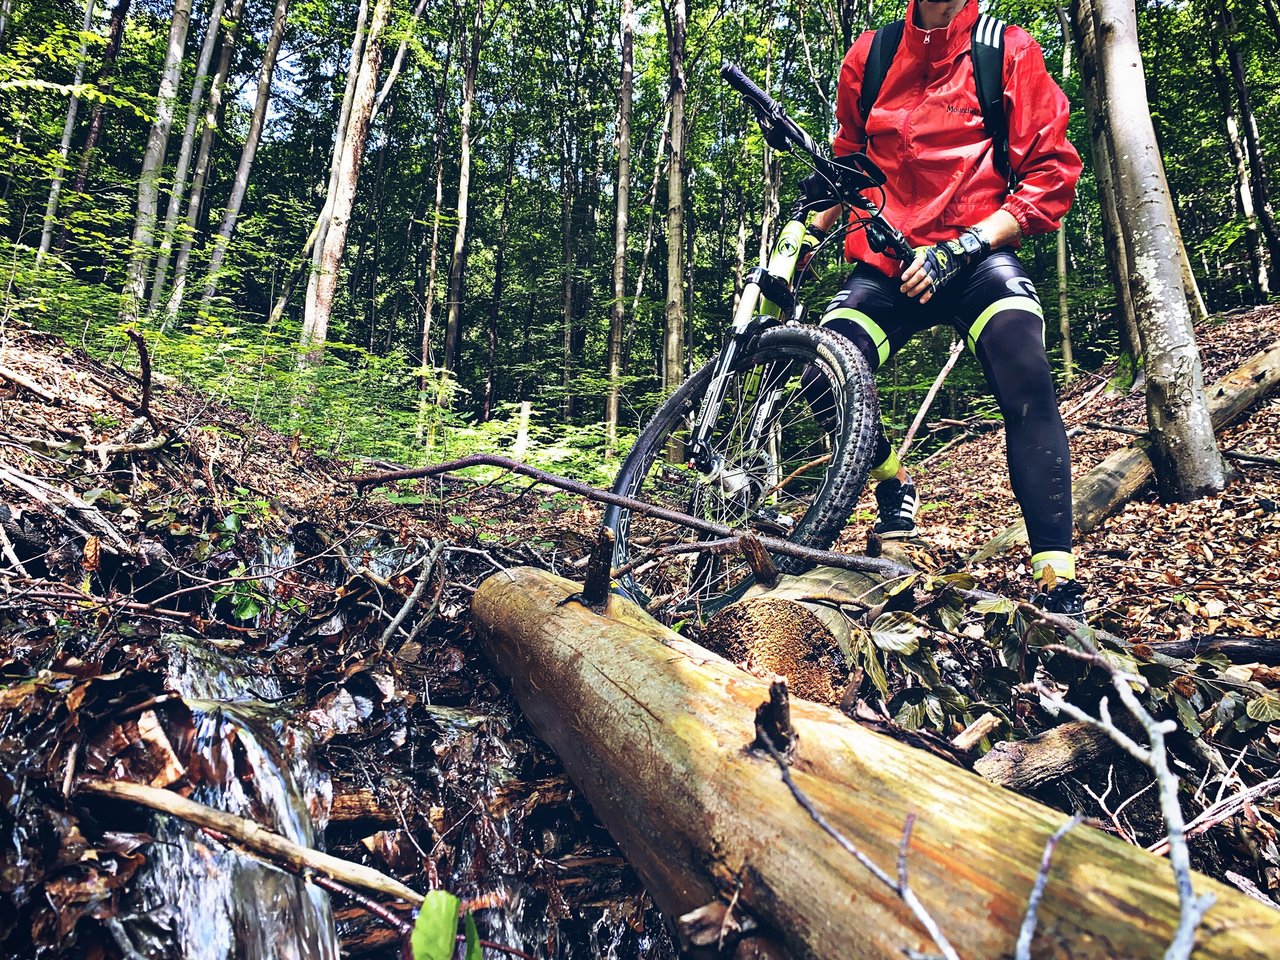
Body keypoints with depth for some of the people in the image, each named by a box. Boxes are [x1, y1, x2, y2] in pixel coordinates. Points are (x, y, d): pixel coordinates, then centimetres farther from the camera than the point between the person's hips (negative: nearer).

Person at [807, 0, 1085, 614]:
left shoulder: (1009, 52, 2)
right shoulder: (869, 55, 11)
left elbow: (1051, 175, -3)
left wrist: (956, 249, -16)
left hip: (977, 257, -2)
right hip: (886, 262, 3)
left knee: (1026, 380, -29)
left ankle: (1058, 585, -23)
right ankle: (896, 489, 9)